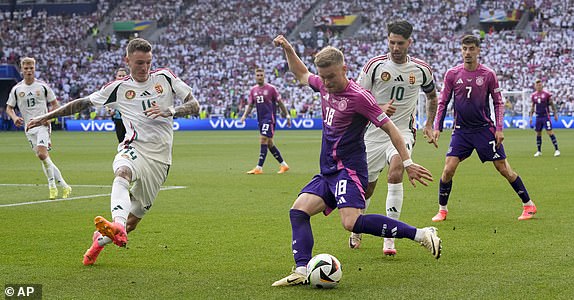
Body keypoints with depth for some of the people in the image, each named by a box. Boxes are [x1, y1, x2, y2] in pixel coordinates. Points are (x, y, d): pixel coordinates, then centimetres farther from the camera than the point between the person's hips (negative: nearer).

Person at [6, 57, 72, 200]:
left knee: (42, 154, -22)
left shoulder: (43, 86, 0)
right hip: (29, 127, 3)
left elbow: (55, 104, 8)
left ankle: (52, 185, -8)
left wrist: (49, 117, -9)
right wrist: (14, 117, -9)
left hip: (43, 124, -3)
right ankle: (64, 186, 8)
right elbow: (9, 108, 13)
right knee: (43, 157, 1)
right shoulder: (16, 89, 5)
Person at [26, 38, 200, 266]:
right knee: (122, 174, -40)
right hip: (134, 148, -1)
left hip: (160, 159, 1)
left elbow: (194, 105, 4)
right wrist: (47, 116, 16)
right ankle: (118, 228, -62)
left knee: (132, 221, 1)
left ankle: (100, 239, 31)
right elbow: (83, 103, 17)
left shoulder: (165, 77, 8)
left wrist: (169, 112, -15)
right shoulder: (119, 88, 8)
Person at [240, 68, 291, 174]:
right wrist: (244, 115, -1)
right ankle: (284, 165, 22)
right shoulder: (253, 90, 10)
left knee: (263, 141, -15)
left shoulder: (271, 88, -5)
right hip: (260, 119, 7)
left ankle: (259, 168, -16)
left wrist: (287, 115, 0)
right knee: (269, 143, 10)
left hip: (269, 118, -7)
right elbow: (250, 105, 14)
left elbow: (280, 103, 0)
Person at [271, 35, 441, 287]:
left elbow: (389, 128, -12)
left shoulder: (359, 96, -15)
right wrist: (287, 49, 21)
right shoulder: (324, 86, 8)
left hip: (349, 169, -8)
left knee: (352, 222, -26)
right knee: (298, 211, -8)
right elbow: (301, 74, 31)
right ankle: (302, 271, -14)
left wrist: (407, 162, -13)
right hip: (328, 171, 8)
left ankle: (421, 234, -21)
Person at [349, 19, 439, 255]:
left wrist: (429, 125, 11)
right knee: (366, 187, 7)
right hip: (374, 132, 1)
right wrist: (379, 108, -22)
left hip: (402, 132, -1)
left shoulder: (421, 69, -1)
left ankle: (389, 237, -24)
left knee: (395, 172, -28)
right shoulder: (375, 65, -7)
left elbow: (432, 97, 19)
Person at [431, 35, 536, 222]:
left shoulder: (488, 75, -3)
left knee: (504, 169, 0)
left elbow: (498, 103, 3)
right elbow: (443, 103, 7)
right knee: (448, 170, -10)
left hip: (485, 128, -1)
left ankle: (528, 205, 13)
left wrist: (499, 129, -5)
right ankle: (442, 210, 7)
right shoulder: (452, 74, 0)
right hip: (461, 130, 1)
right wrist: (437, 127, -1)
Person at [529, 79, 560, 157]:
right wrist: (531, 117, 13)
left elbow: (552, 105, 2)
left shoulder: (546, 94, -4)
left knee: (550, 132, -10)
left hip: (546, 116, -4)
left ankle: (557, 150, -6)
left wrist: (555, 114, 1)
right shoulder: (533, 95, 8)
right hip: (538, 117, 4)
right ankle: (539, 151, 17)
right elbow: (532, 107, 17)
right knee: (538, 134, 8)